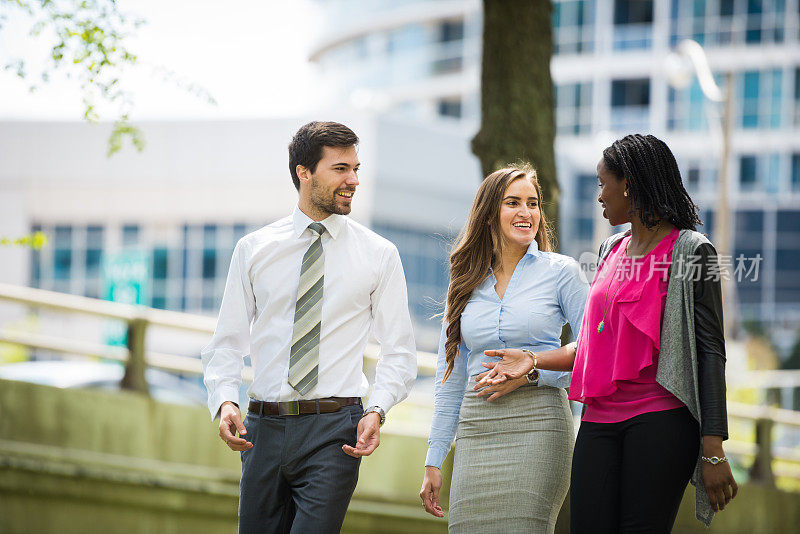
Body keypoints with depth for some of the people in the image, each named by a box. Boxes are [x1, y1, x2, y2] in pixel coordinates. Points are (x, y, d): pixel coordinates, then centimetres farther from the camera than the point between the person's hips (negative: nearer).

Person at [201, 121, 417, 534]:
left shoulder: (379, 255, 4)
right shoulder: (253, 249, 8)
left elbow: (399, 351, 5)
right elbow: (227, 341, 9)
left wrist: (377, 411, -12)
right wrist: (224, 401, -8)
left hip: (334, 430, -2)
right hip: (263, 429, 2)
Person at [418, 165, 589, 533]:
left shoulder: (560, 272, 3)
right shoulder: (466, 283, 14)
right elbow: (450, 381, 16)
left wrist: (532, 372, -12)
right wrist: (433, 462, 12)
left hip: (538, 424, -3)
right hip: (476, 430, 3)